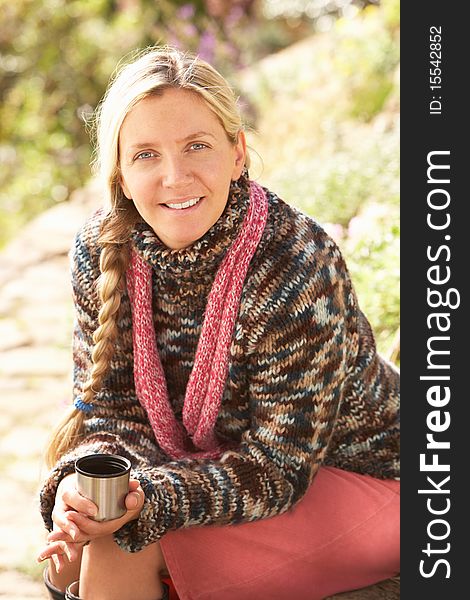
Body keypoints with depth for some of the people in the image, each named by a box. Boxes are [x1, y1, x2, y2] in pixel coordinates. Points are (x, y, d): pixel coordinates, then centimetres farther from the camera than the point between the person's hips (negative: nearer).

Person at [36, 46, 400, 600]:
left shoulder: (297, 268, -29)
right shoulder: (101, 250, -12)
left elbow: (278, 469, -25)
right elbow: (111, 407, -6)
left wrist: (146, 501, -38)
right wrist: (80, 481, -27)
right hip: (217, 458, 6)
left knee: (120, 550, -21)